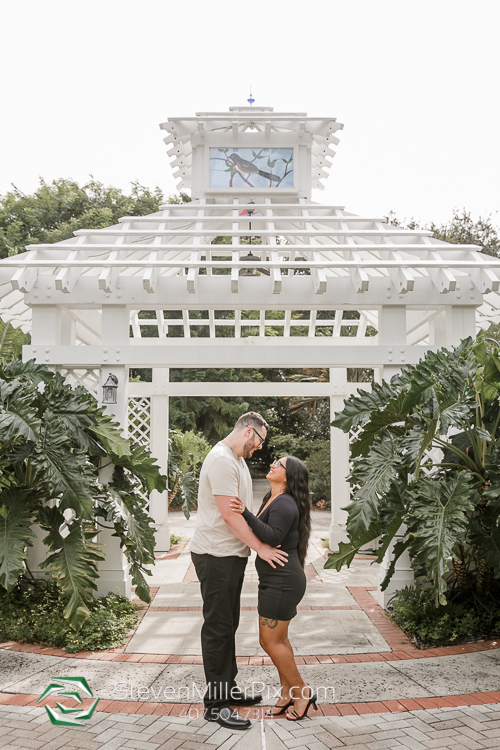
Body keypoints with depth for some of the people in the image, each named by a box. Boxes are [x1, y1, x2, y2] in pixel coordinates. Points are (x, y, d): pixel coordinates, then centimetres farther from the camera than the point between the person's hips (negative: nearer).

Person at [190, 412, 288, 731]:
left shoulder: (237, 460, 14)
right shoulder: (222, 460, -19)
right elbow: (229, 515, -23)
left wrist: (261, 542, 12)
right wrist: (261, 547, -19)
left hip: (232, 554, 10)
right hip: (216, 556, -10)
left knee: (228, 624, 17)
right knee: (218, 627, -3)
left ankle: (228, 690, 29)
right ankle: (216, 704, 5)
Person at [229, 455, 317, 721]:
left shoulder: (285, 505, -17)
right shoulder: (272, 500, 13)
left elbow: (273, 537, -27)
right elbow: (263, 533, 18)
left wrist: (246, 513, -32)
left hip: (282, 581, -10)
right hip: (275, 580, 10)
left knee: (270, 641, -3)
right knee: (278, 639, 15)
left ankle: (302, 692, 10)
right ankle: (287, 692, 26)